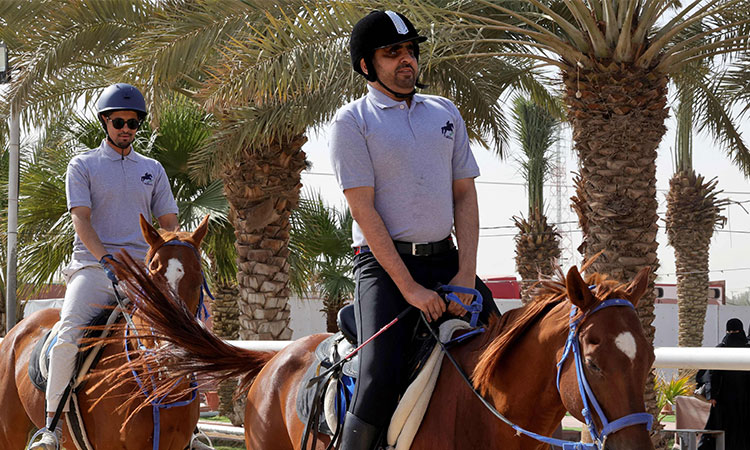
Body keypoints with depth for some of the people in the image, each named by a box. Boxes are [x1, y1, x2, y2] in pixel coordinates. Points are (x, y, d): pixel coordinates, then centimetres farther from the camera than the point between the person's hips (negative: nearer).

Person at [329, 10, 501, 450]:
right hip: (385, 263, -5)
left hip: (446, 259, 6)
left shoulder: (445, 112, 13)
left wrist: (466, 274, -4)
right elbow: (364, 210, -10)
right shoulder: (353, 121, -3)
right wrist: (409, 288, -16)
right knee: (381, 381, -21)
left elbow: (465, 195, 10)